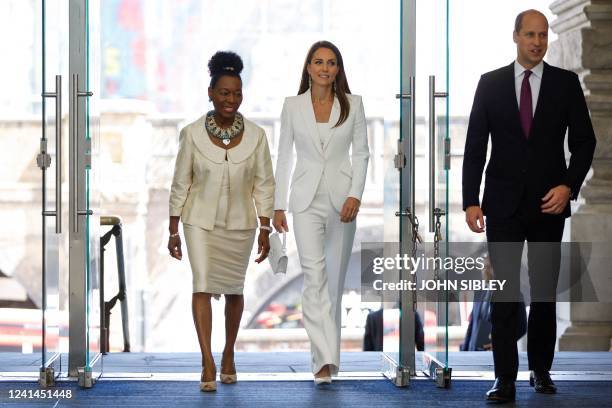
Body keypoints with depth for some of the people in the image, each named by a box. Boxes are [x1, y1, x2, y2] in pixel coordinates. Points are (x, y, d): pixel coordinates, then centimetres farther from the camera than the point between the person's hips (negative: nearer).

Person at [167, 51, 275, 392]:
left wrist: (265, 229, -4)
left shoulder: (256, 135, -6)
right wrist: (173, 231, -1)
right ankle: (208, 363, -17)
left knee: (234, 290, 12)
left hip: (239, 224, 2)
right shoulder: (193, 134, -8)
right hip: (200, 222, -2)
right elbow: (180, 184, -2)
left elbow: (264, 185, 0)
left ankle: (229, 354, 31)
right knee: (203, 285, -14)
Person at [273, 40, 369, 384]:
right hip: (307, 199, -1)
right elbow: (285, 156, 7)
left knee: (335, 278, 8)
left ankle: (326, 349, 24)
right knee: (314, 274, -14)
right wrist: (279, 205, 5)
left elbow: (361, 153, 3)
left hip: (341, 198, 1)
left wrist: (355, 195, -10)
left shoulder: (353, 104, 3)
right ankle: (326, 358, -19)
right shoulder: (293, 106, 4)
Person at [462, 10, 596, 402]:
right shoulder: (491, 83, 2)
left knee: (546, 290, 8)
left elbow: (584, 140, 2)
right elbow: (475, 145, 2)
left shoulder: (566, 82, 1)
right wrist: (471, 201, -5)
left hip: (549, 203, 1)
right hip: (504, 203, -1)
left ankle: (541, 368, 21)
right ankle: (506, 378, -3)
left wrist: (568, 186, -11)